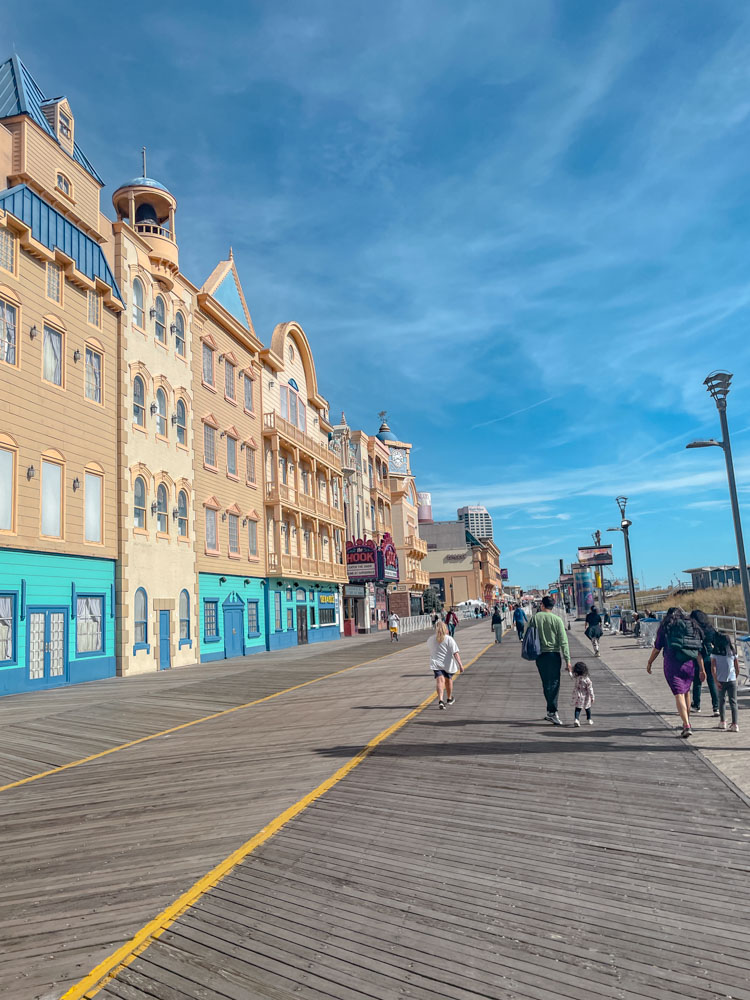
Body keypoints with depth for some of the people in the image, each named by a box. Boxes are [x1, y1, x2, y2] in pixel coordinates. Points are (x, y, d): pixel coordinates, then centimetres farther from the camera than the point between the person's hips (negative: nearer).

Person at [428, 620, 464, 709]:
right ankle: (449, 699, 39)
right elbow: (455, 652, -14)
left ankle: (441, 700, -30)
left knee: (440, 681, -9)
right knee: (448, 680, 21)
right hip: (448, 664, 0)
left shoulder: (430, 639, 3)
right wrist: (460, 664, -16)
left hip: (436, 663, 0)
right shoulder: (449, 639, -8)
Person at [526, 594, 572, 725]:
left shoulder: (535, 617, -1)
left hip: (540, 655, 3)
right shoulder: (557, 620, -6)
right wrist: (567, 660, -4)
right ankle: (552, 712, -9)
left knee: (546, 683, 13)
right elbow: (563, 641, -7)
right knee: (554, 684, 0)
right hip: (553, 654, -2)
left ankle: (551, 711, 19)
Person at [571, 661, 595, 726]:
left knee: (577, 708, 3)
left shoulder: (575, 678, -11)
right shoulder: (586, 679, -18)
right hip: (585, 697, -1)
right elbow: (590, 689, -12)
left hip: (577, 697, 1)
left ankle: (576, 719, -16)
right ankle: (589, 720, 34)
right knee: (588, 709, 20)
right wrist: (592, 697, -2)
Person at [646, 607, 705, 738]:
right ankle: (687, 722, 33)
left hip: (672, 664, -4)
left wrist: (649, 662, 15)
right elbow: (698, 651, 6)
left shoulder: (665, 626, 3)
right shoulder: (693, 626, 11)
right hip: (689, 664, 4)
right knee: (686, 692, 22)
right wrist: (702, 669, 7)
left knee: (679, 694, -6)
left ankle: (687, 726, -17)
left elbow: (657, 648, 3)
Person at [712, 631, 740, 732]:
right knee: (733, 702, 2)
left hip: (721, 680, -1)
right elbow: (737, 668, 7)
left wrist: (716, 681, -7)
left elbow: (713, 668, -9)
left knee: (721, 701, 15)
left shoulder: (715, 652, -4)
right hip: (732, 680, 1)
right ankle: (734, 724, -6)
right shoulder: (732, 652, 4)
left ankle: (722, 722, 22)